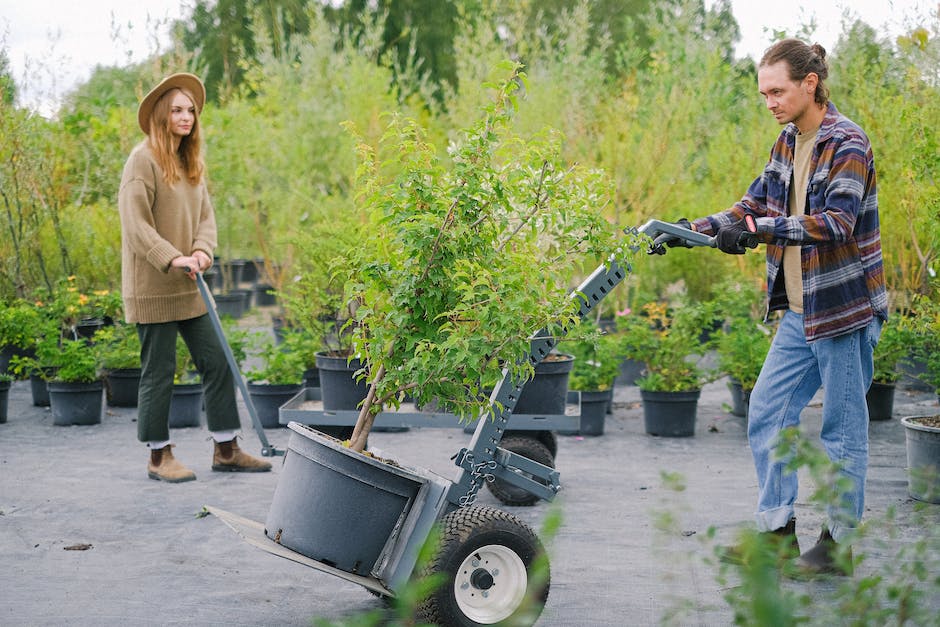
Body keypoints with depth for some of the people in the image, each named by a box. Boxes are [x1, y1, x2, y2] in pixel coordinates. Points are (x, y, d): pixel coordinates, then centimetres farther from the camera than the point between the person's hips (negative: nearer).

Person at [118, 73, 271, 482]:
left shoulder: (191, 162, 13)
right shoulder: (143, 159, -11)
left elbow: (205, 215, 10)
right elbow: (135, 224, -17)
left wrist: (202, 251, -10)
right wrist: (173, 259, -24)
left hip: (188, 287, 8)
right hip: (151, 287, -8)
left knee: (216, 363, 6)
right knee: (158, 371, 0)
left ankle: (226, 450, 15)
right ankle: (159, 458, 12)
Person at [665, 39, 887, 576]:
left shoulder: (847, 144, -15)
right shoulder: (789, 141, 10)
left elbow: (836, 223, -27)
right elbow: (757, 203, 13)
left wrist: (757, 228, -32)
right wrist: (694, 229, 1)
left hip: (845, 308, -8)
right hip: (800, 310, 8)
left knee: (842, 426, 2)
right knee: (768, 412, 7)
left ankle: (840, 542, 13)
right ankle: (779, 531, 16)